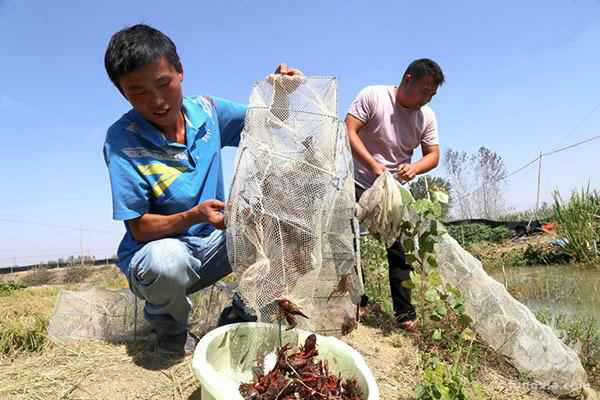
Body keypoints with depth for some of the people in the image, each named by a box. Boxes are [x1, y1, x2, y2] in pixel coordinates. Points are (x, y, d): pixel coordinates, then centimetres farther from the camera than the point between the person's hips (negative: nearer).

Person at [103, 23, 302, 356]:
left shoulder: (206, 111, -3)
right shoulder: (122, 140, -16)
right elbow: (139, 229, -16)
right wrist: (194, 216, -33)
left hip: (214, 245, 4)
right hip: (157, 250, -4)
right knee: (167, 262, -39)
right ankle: (169, 326, -2)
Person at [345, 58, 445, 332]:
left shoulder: (427, 116, 3)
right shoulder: (372, 96, -9)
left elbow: (433, 154, 4)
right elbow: (348, 132, -15)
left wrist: (415, 168, -20)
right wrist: (374, 165, -25)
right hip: (359, 185, -3)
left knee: (400, 251, 2)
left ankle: (404, 314, 10)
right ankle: (356, 303, 12)